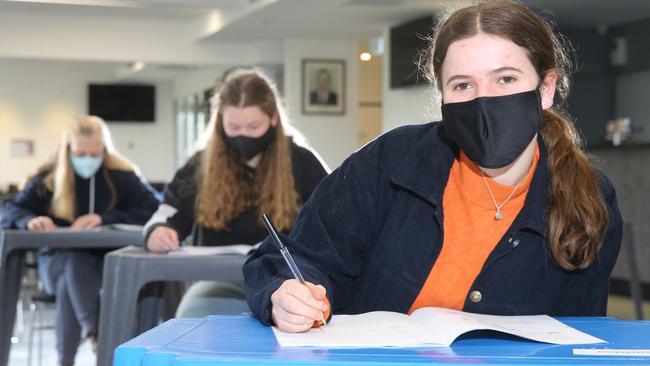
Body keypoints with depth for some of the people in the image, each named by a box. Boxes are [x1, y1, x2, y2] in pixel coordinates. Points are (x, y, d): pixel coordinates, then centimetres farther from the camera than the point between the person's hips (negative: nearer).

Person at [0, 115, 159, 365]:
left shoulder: (122, 176, 0)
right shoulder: (48, 178, 3)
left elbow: (154, 211, -11)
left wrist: (104, 219, -23)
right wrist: (31, 220, -26)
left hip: (108, 260, 0)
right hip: (59, 260, 0)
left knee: (71, 283, -34)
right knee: (73, 268, -36)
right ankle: (96, 335, -38)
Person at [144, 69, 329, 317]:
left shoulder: (302, 163, 7)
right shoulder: (201, 165, 10)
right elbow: (166, 217, 13)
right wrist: (157, 232, -13)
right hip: (221, 283, 1)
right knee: (193, 311, -35)